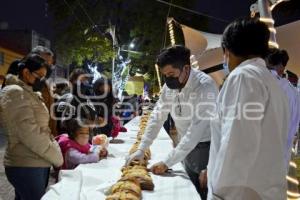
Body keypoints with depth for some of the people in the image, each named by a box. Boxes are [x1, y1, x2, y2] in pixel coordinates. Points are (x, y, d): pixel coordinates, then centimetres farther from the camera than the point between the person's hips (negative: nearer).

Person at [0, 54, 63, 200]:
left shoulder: (28, 93, 17)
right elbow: (29, 134, -21)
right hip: (27, 166, -9)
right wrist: (58, 157, -15)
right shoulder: (15, 93, -13)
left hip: (37, 163, 9)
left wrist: (54, 148, 4)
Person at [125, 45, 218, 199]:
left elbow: (195, 131, -28)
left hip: (207, 148, -6)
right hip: (186, 148, 6)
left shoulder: (205, 86, -25)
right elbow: (157, 117, 3)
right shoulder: (169, 86, -3)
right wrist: (141, 149, -4)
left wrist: (167, 162, -26)